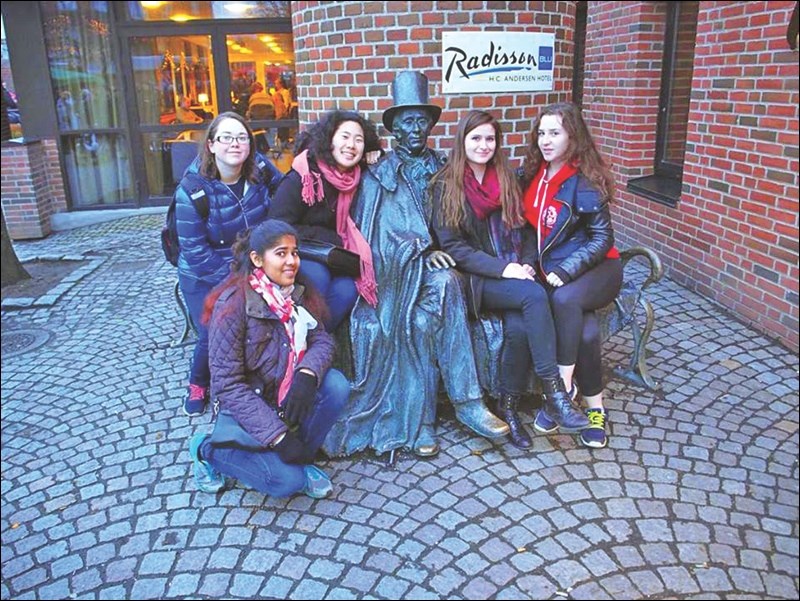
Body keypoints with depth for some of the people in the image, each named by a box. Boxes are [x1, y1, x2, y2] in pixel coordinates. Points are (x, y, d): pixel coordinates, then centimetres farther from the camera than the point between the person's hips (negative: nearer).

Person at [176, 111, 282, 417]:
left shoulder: (261, 171, -10)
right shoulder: (193, 189, -19)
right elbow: (195, 250, -17)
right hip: (204, 279, -2)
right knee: (213, 336, -9)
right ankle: (198, 385, 24)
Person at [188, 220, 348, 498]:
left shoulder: (294, 295, 1)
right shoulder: (233, 303, -20)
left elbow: (322, 339, -7)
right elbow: (227, 385, -22)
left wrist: (306, 375, -31)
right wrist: (278, 436, -27)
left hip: (288, 401, 5)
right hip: (246, 410, -5)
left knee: (336, 385, -21)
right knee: (287, 481, -21)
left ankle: (301, 457, 1)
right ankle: (208, 449, 5)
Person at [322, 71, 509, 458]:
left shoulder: (442, 170, 18)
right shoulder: (378, 176, 8)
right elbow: (379, 237, -4)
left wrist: (443, 251, -5)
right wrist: (422, 253, -18)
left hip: (434, 264, 2)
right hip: (396, 271, -2)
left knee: (425, 318, -32)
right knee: (444, 284, -35)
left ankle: (420, 417, -26)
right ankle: (467, 403, -31)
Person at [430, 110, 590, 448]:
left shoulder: (506, 180, 15)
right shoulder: (446, 186, 1)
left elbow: (524, 231, 16)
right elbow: (451, 245, -7)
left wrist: (526, 265, -5)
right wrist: (502, 268, -16)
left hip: (513, 275, 4)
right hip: (475, 280, -3)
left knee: (519, 327, -28)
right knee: (534, 295, -31)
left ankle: (508, 408, -11)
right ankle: (554, 394, -27)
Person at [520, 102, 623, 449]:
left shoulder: (583, 183, -10)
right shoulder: (531, 175, 8)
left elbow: (603, 238, -11)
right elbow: (530, 226, 18)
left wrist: (566, 271, -20)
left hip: (595, 268, -3)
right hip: (550, 271, 3)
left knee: (565, 299, -36)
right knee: (584, 329, -25)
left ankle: (563, 387, -22)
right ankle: (593, 406, -9)